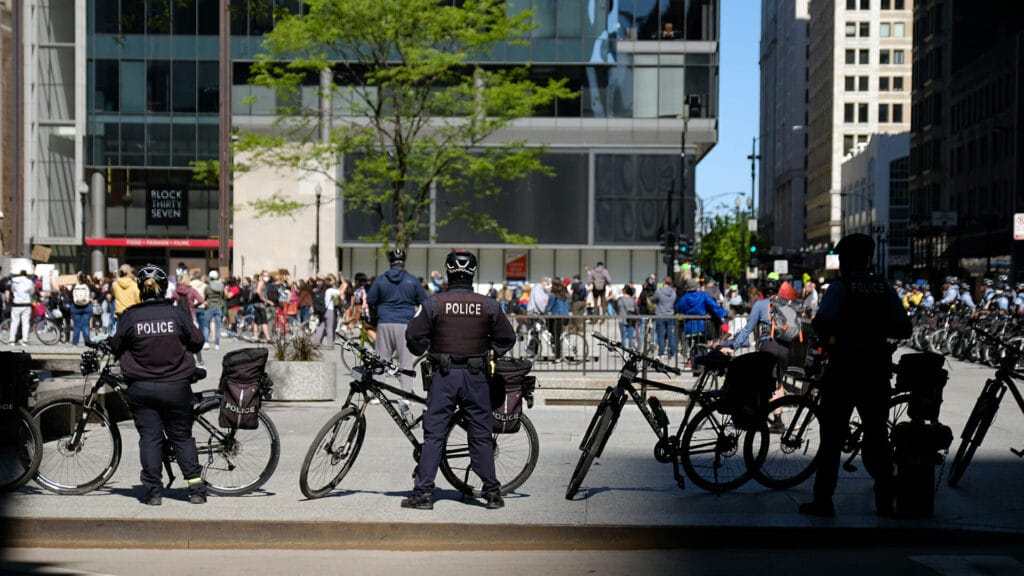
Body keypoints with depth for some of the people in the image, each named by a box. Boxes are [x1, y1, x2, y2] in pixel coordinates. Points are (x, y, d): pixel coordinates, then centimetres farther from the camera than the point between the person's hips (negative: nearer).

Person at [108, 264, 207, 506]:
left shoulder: (130, 316, -5)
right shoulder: (178, 313, -4)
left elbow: (116, 345, 2)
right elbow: (197, 341, 3)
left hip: (141, 388, 0)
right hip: (176, 386, 0)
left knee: (149, 437, 7)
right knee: (182, 436, 10)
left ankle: (153, 490, 5)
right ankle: (196, 487, 6)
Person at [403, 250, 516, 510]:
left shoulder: (434, 303, -6)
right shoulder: (488, 305, -1)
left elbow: (414, 336, -3)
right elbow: (507, 338, 6)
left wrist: (423, 351, 18)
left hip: (444, 374, -1)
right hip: (476, 375, 1)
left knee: (433, 434, 3)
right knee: (481, 435, 9)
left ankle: (423, 492, 2)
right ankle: (492, 492, 12)